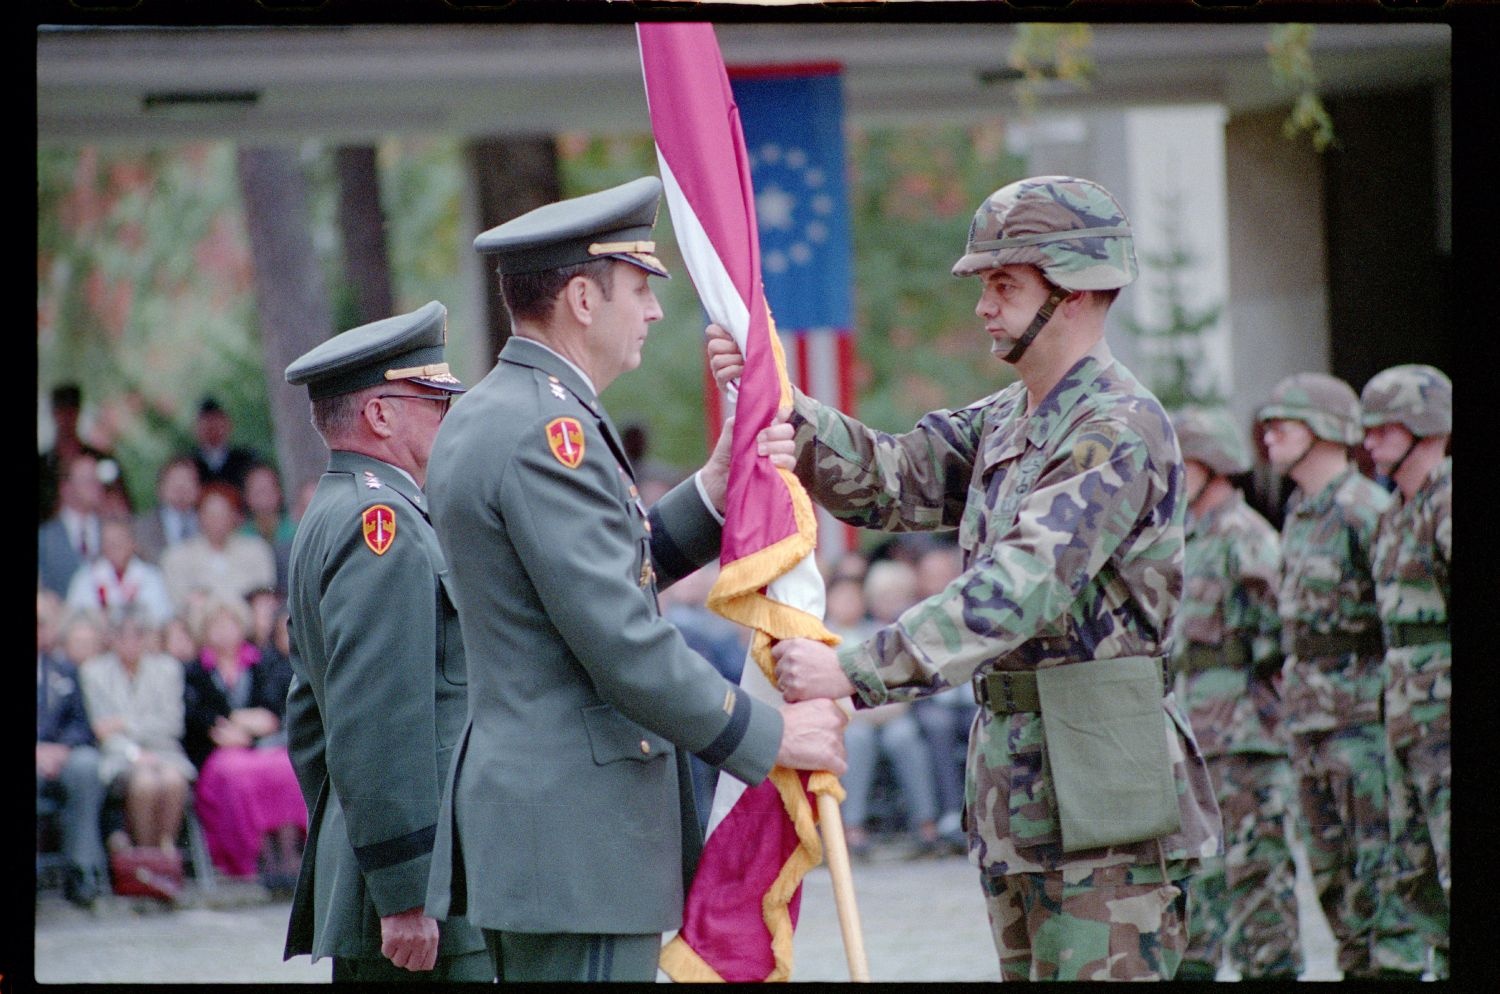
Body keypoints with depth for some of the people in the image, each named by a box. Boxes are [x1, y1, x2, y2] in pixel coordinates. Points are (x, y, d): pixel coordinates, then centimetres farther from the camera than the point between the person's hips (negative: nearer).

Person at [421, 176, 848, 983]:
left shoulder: (478, 421, 15)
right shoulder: (549, 431, -17)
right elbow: (625, 645, -21)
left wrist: (713, 491, 7)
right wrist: (768, 736, -12)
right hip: (577, 834, -11)